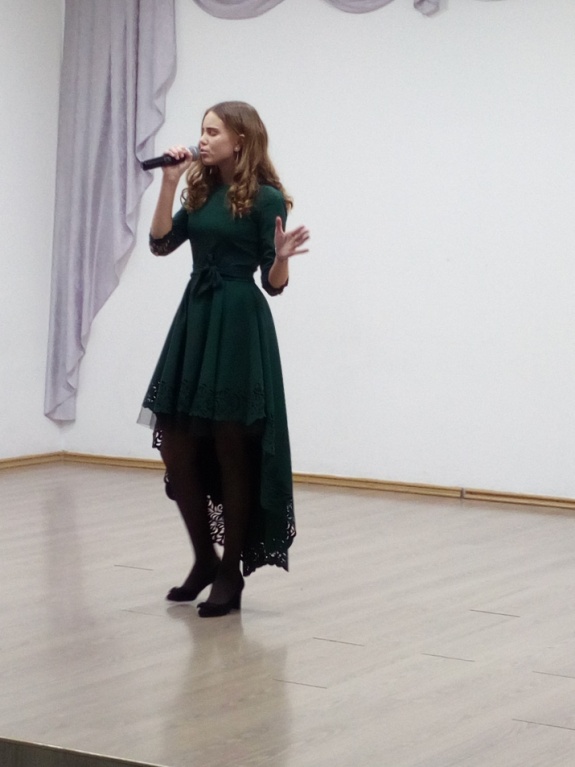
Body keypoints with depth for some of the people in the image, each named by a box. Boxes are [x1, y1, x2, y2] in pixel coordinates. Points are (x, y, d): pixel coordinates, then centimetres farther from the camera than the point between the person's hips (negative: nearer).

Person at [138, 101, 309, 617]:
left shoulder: (266, 198, -6)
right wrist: (169, 183, -2)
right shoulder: (201, 193, 13)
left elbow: (273, 284, -6)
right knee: (178, 452, 7)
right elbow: (161, 243, 3)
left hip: (240, 327, -7)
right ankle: (205, 560, 23)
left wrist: (282, 257, -27)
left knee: (231, 454, 0)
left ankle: (231, 574, 12)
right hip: (194, 319, 7)